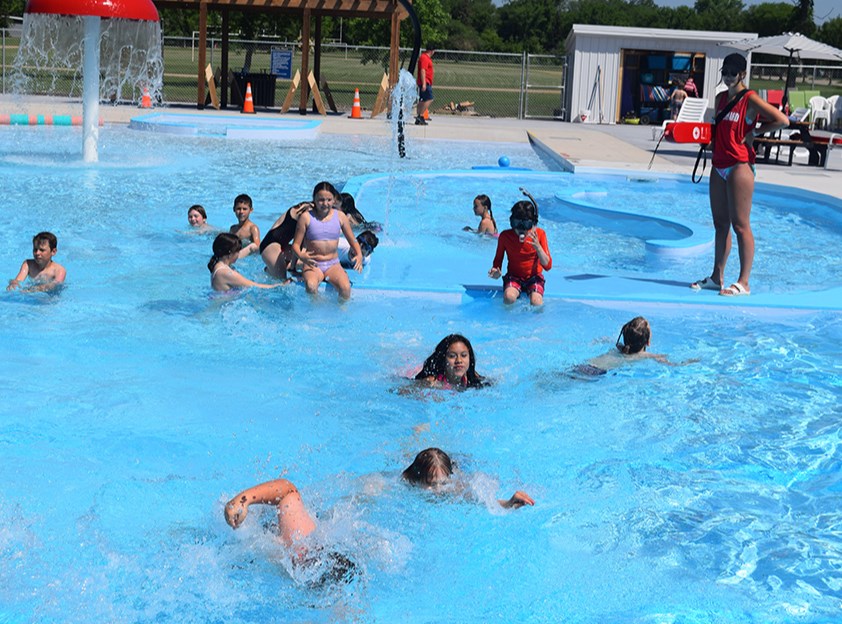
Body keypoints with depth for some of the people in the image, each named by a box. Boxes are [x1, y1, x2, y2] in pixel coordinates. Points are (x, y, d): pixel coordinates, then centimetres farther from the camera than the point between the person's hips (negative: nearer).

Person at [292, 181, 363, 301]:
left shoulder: (340, 216, 4)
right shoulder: (306, 217, -3)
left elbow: (353, 241, 11)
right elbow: (296, 244, -1)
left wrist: (359, 255, -11)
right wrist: (301, 256, -25)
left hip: (333, 265, 2)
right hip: (312, 265, -2)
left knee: (345, 288, -29)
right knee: (311, 286, -36)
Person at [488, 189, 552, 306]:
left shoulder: (539, 234, -9)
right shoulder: (505, 236, -9)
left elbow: (548, 266, -11)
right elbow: (498, 260, 6)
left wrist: (537, 246, -27)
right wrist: (496, 272, -19)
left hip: (534, 277, 0)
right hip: (514, 276, 0)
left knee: (536, 302, -29)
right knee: (509, 297, -34)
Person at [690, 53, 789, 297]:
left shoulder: (750, 99, -9)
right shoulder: (721, 98, 14)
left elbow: (782, 120, -15)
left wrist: (754, 132, -11)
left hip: (739, 166, -8)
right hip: (719, 166, 8)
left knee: (740, 225, -6)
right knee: (720, 224, 12)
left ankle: (743, 283, -3)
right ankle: (717, 277, 20)